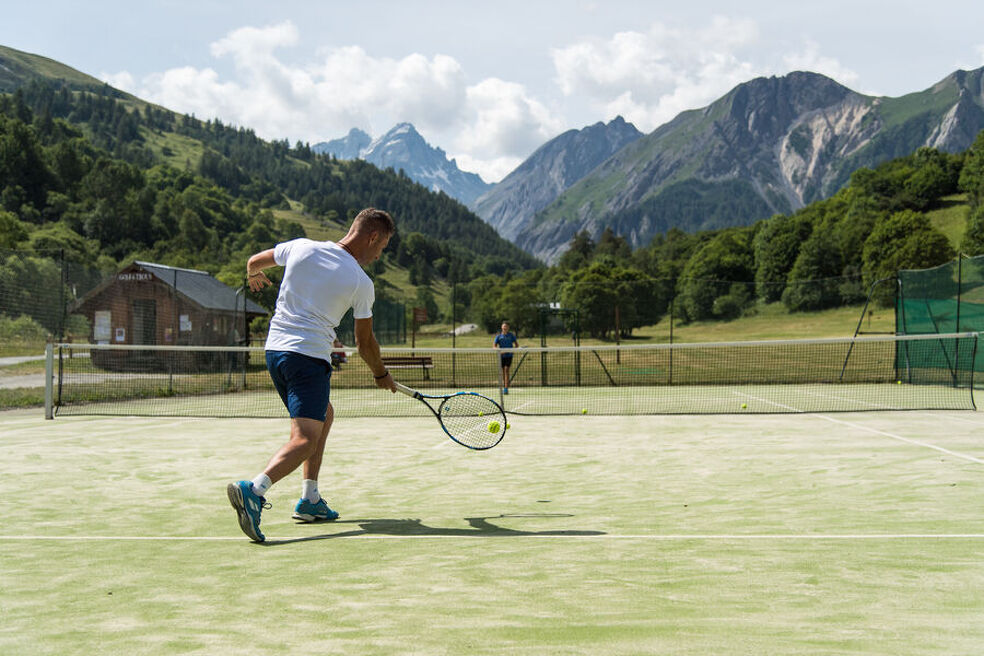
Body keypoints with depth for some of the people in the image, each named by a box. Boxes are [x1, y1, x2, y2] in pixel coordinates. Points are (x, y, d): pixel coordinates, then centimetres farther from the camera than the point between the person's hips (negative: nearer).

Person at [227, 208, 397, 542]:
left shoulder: (301, 247, 6)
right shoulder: (361, 283, -5)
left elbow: (254, 261, 23)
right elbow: (365, 343, 6)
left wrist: (254, 276, 47)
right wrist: (382, 375, 24)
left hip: (274, 349, 7)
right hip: (309, 357, -7)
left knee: (324, 414, 24)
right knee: (306, 439, -12)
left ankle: (310, 500, 21)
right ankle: (254, 489, -38)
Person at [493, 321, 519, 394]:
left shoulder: (511, 335, 1)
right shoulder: (499, 336, 1)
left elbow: (516, 344, 9)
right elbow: (494, 345, -1)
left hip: (509, 355, -2)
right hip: (501, 356, 2)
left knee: (506, 370, -14)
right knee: (503, 371, 9)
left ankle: (506, 389, -17)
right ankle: (504, 386, 26)